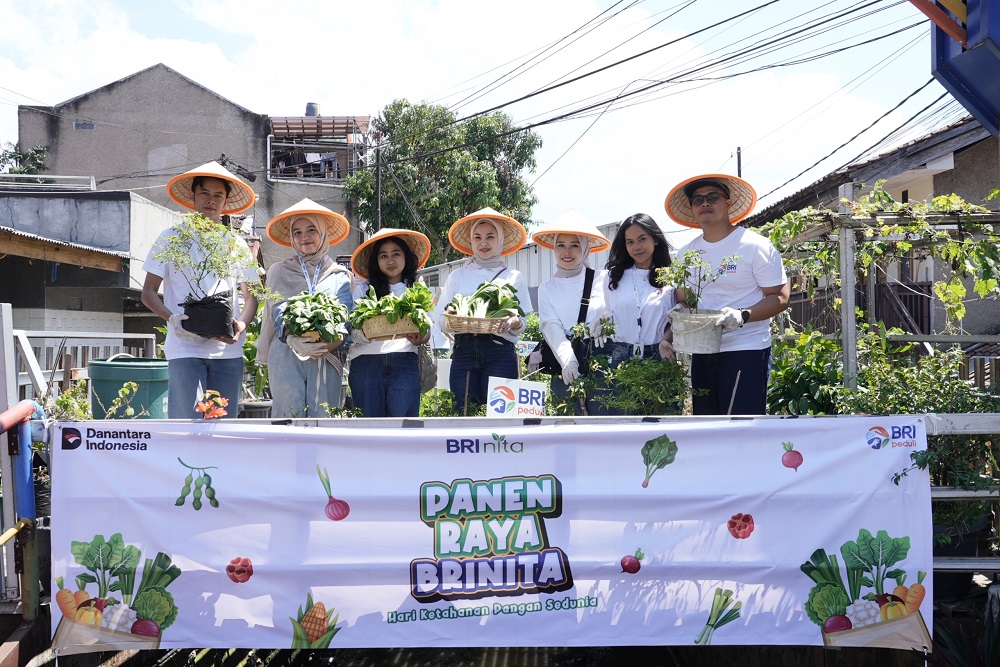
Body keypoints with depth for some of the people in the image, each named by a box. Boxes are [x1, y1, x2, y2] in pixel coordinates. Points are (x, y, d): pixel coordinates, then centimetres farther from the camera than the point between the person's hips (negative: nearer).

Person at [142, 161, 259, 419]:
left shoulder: (236, 244, 15)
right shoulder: (172, 238, 9)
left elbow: (251, 296, 16)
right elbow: (148, 293, 7)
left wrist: (241, 325, -6)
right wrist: (172, 318, -13)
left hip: (228, 349, 3)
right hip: (184, 348, -3)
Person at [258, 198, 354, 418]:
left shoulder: (340, 275, 16)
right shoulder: (279, 271, 16)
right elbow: (278, 312, 5)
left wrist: (338, 338, -16)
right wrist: (294, 336, -16)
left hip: (328, 357, 1)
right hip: (287, 356, 0)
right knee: (288, 419, -10)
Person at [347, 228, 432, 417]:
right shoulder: (362, 289, 12)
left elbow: (427, 330, 11)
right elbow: (352, 331, 6)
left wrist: (418, 338, -12)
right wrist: (365, 332, -17)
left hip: (404, 362, 0)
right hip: (366, 363, 0)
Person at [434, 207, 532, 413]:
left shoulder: (514, 277, 14)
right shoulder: (457, 276, 17)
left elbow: (524, 322, 9)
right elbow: (440, 318, 11)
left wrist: (514, 323, -14)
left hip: (500, 352, -1)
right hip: (464, 351, 1)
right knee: (464, 412, -6)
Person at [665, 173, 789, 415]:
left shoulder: (755, 246, -4)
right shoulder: (687, 253, 12)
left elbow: (780, 297, -7)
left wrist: (742, 316, -23)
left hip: (746, 351, -5)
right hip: (701, 353, 6)